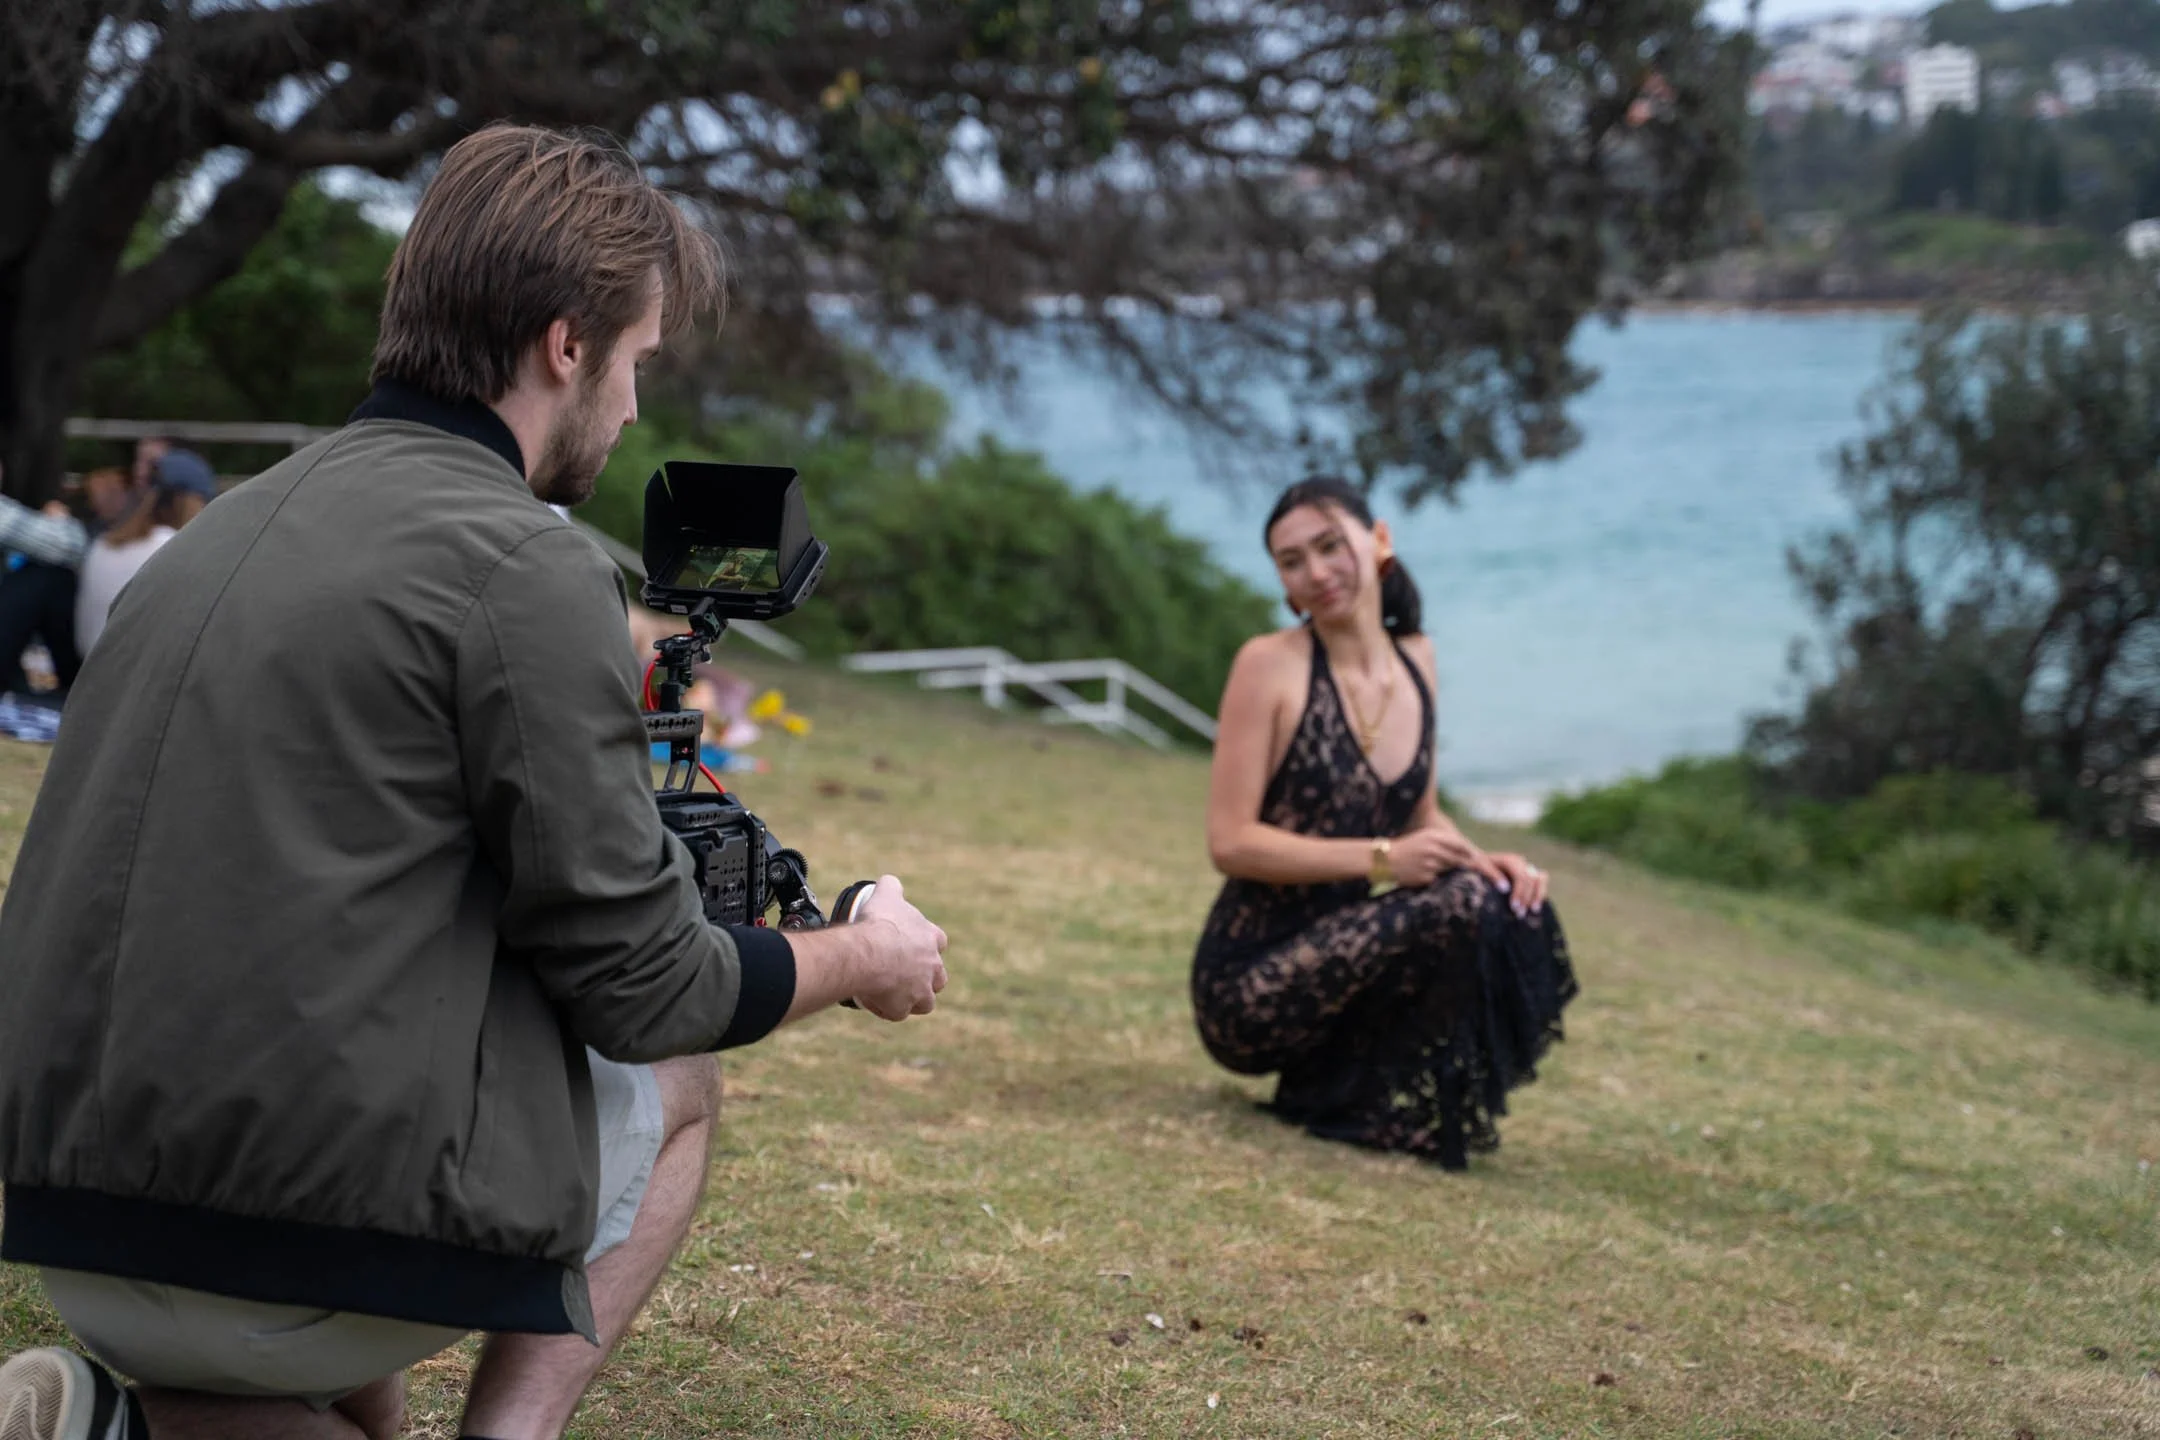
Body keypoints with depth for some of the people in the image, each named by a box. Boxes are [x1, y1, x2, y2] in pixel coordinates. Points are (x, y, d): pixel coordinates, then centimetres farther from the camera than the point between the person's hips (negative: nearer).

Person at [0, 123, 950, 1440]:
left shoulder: (228, 525, 13)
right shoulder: (527, 565, -11)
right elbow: (642, 986, -7)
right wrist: (864, 960, 12)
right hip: (323, 1253, -6)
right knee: (678, 1081, 21)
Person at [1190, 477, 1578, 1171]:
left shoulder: (1415, 660, 7)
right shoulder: (1270, 664, -11)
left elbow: (1421, 814, 18)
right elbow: (1231, 842, -14)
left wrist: (1481, 859, -4)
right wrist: (1382, 858, -23)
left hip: (1336, 951, 7)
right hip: (1249, 977, -6)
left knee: (1517, 913, -16)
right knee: (1460, 904, -27)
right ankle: (1348, 1099, -6)